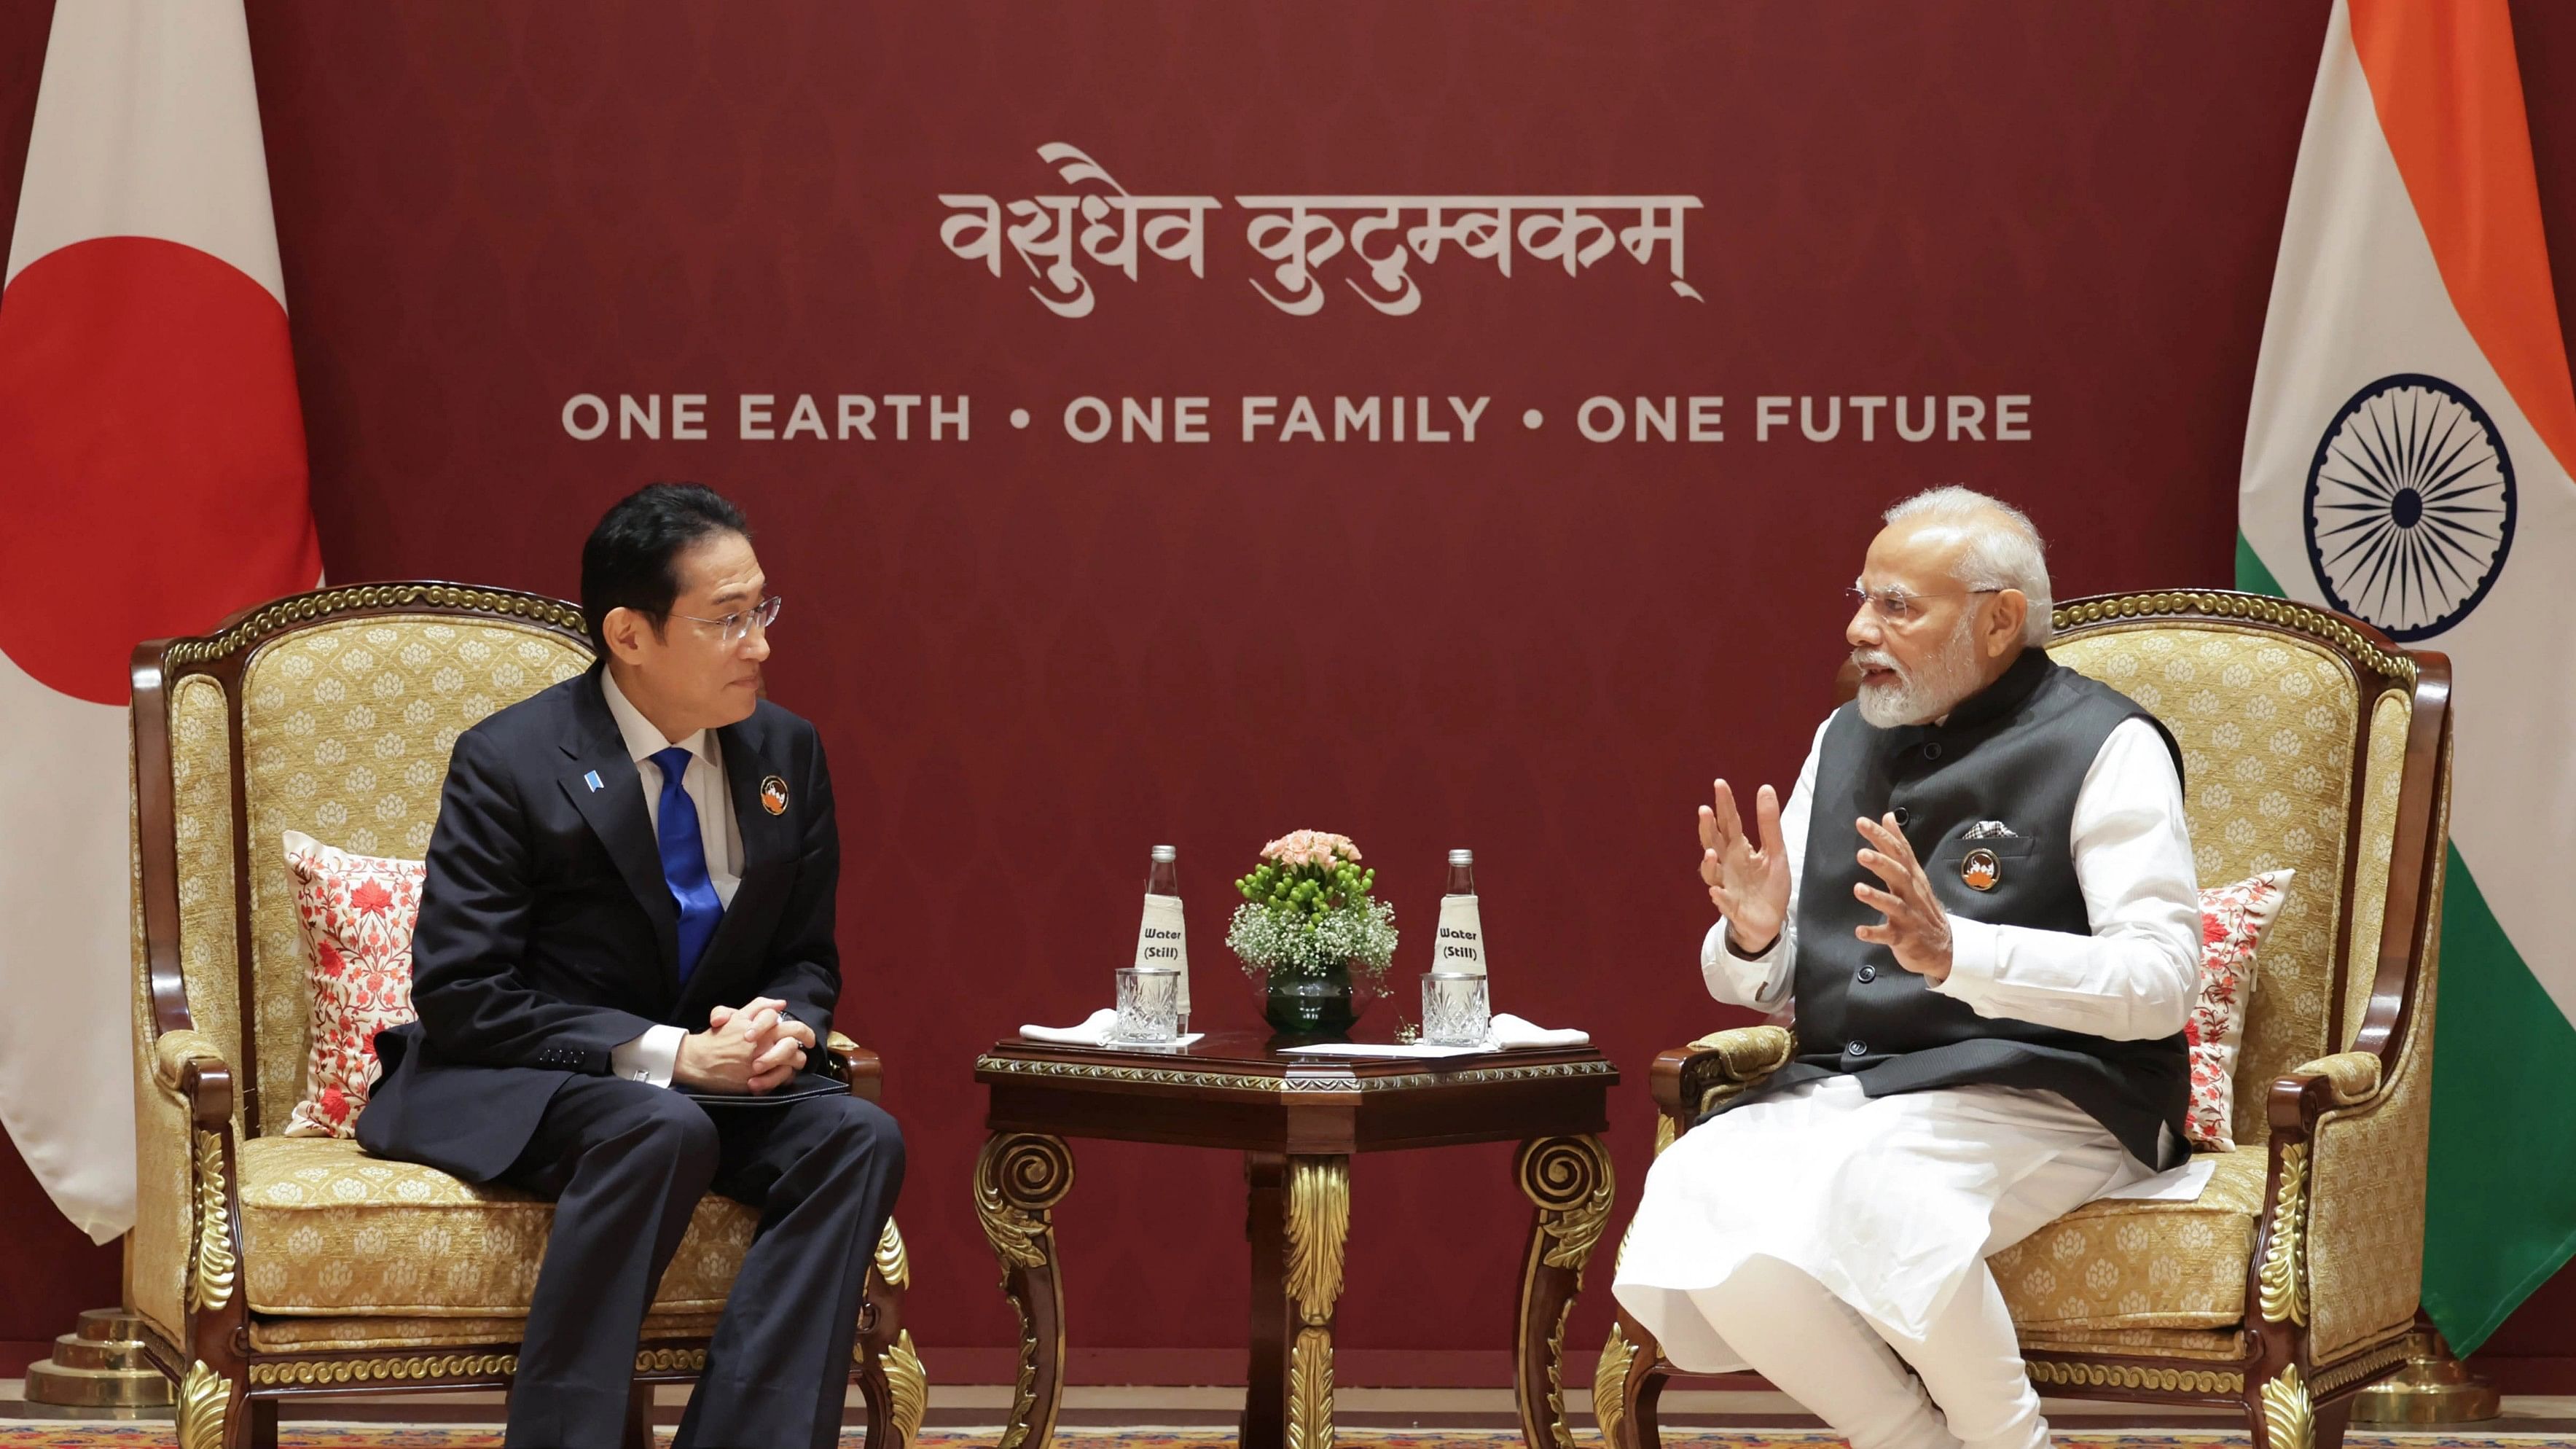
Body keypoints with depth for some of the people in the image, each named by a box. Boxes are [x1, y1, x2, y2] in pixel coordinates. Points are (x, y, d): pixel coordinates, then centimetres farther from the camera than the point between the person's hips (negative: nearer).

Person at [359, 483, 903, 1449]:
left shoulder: (786, 753, 5)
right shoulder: (509, 763, -11)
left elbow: (808, 959, 15)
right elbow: (458, 994, -15)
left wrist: (783, 1024, -12)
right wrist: (665, 1053, -23)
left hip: (708, 1077, 6)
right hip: (510, 1092, -5)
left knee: (860, 1137, -23)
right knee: (663, 1132, -36)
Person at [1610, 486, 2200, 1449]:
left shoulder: (2103, 747, -3)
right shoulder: (1845, 743, 18)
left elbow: (2164, 978, -14)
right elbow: (1760, 987, 20)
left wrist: (1955, 951, -26)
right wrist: (1752, 938, -6)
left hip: (2038, 1096, -6)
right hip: (1840, 1089, 6)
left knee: (1864, 1190, -36)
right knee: (1691, 1195, -24)